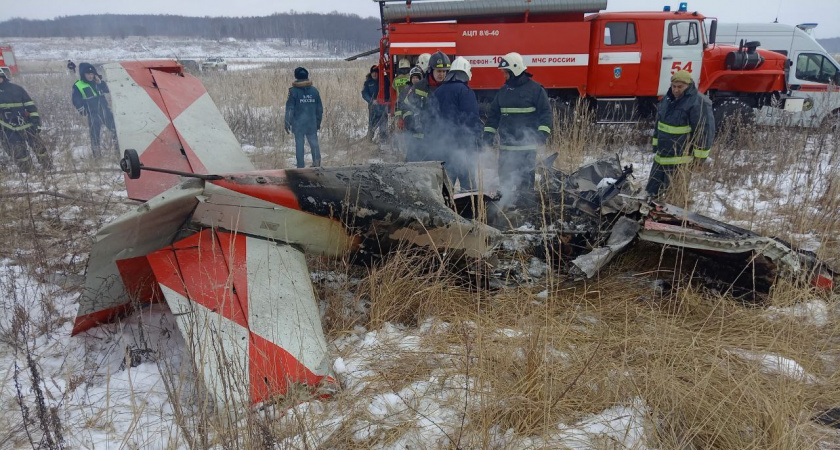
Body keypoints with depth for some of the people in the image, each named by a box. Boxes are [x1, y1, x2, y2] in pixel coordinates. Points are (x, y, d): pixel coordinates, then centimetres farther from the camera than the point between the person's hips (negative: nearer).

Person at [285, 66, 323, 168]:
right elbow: (320, 108, 9)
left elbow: (289, 108, -8)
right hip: (312, 122, 2)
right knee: (314, 141, 11)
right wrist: (318, 122, 19)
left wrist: (287, 123, -2)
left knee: (299, 144, 5)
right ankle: (317, 159, -11)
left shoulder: (293, 91, -7)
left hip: (298, 122, -2)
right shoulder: (314, 90, 4)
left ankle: (300, 166, 7)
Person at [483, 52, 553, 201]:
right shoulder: (503, 91, 14)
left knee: (525, 178, -3)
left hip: (527, 146, -6)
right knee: (505, 178, 8)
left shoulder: (535, 89, -3)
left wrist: (543, 132, -17)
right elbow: (493, 113, 20)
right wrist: (489, 133, 11)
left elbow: (546, 112, -5)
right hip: (505, 146, 6)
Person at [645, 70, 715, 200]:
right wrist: (656, 143, 23)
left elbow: (705, 129, -16)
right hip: (662, 154, 8)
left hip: (682, 157, -8)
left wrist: (700, 154, -16)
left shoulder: (698, 102, -15)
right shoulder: (667, 99, 10)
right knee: (653, 189, 16)